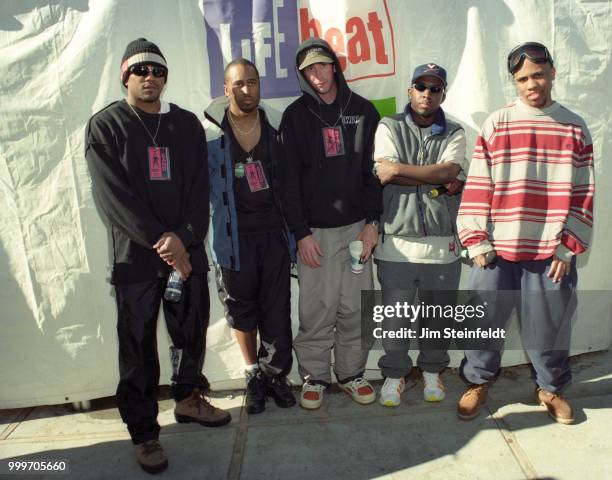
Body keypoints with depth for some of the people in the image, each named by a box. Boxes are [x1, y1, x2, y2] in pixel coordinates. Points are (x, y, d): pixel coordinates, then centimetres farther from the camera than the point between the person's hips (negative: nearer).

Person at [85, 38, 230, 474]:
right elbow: (113, 194, -7)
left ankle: (189, 397, 35)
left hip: (188, 251, 3)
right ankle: (144, 431, 18)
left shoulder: (188, 124, 11)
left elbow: (200, 189, 3)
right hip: (135, 255, -3)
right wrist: (158, 242, -14)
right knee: (139, 345, 2)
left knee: (193, 332, 11)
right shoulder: (105, 126, 3)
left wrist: (184, 238, -11)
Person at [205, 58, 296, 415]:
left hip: (274, 231, 2)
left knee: (277, 310, 3)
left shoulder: (275, 130, 4)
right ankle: (254, 376, 28)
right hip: (234, 235, -1)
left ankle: (276, 374, 22)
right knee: (243, 310, 10)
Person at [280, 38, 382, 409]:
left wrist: (373, 222, -1)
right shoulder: (296, 115, 3)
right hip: (315, 229, -1)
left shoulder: (363, 110, 8)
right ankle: (315, 376, 20)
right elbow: (290, 178, -1)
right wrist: (301, 232, -7)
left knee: (355, 308, 7)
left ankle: (352, 373, 25)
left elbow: (374, 169, 7)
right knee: (316, 310, 2)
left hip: (357, 226, 2)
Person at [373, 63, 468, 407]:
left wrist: (400, 170, -10)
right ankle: (395, 373, 27)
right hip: (397, 243, -1)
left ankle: (432, 369, 36)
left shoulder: (454, 134, 9)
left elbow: (448, 172, -11)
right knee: (395, 316, 7)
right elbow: (384, 173, -12)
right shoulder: (389, 128, 5)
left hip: (442, 244, 2)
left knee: (438, 314, 15)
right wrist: (438, 181, -8)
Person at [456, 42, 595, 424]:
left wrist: (569, 248, -2)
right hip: (497, 249, 0)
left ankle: (551, 388, 35)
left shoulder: (574, 129, 6)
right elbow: (477, 187, -1)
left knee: (549, 324, 11)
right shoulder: (497, 125, 3)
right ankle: (478, 382, 30)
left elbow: (583, 195, 5)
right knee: (483, 319, 7)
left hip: (552, 251, 1)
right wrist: (477, 242, -6)